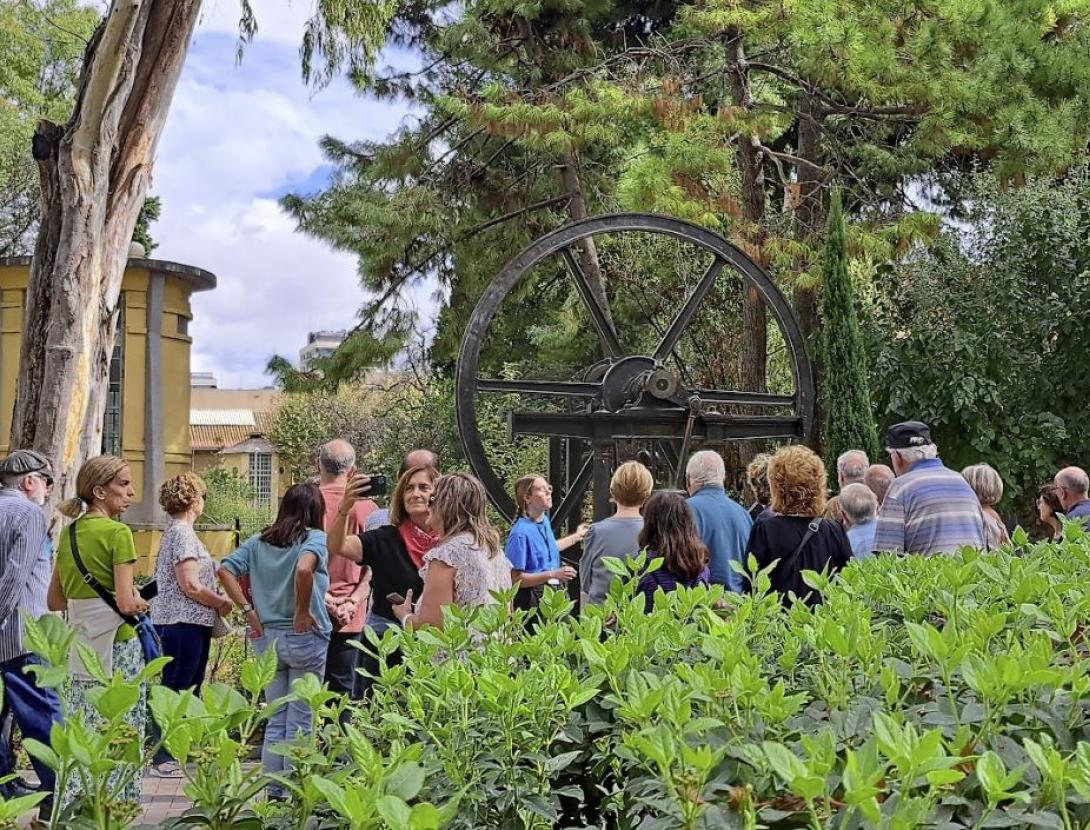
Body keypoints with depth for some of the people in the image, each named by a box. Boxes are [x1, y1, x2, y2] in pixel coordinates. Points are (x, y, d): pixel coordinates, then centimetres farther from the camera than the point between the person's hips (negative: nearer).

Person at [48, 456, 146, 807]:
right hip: (116, 645, -7)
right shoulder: (118, 533, -12)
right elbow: (126, 603, -18)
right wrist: (141, 603, 2)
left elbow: (55, 601, 15)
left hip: (79, 646, 7)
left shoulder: (69, 532, 10)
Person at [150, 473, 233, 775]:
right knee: (176, 691, -5)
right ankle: (164, 757, 1)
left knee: (188, 690, 14)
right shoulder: (183, 533, -14)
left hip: (185, 623, 10)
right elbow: (190, 586, -19)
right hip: (183, 623, -10)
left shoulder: (176, 531, 17)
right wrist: (222, 603, -7)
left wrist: (215, 602, 10)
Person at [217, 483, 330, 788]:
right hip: (304, 638, -5)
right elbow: (304, 569, -29)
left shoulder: (260, 541, 8)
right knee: (299, 723, 6)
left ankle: (272, 792, 18)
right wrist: (303, 613, -19)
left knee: (275, 722, 14)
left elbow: (225, 570, 0)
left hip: (267, 638, 5)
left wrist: (248, 610, 0)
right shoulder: (315, 538, -9)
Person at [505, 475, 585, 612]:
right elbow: (515, 579, -21)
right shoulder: (520, 532, -20)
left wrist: (576, 536, 34)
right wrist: (552, 574, -25)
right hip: (531, 599, -8)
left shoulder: (545, 521, 6)